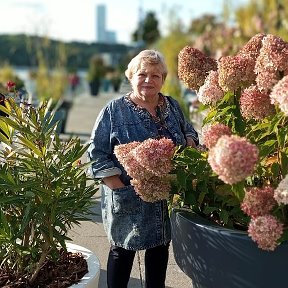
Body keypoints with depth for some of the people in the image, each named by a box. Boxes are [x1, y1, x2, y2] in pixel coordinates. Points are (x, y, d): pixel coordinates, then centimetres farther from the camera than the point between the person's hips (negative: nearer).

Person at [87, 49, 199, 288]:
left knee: (160, 248, 17)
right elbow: (97, 152, -9)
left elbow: (189, 132, 20)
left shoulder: (172, 106, 6)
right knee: (123, 250, 9)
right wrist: (119, 187, -16)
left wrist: (190, 141, -4)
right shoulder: (115, 110, -8)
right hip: (129, 201, -4)